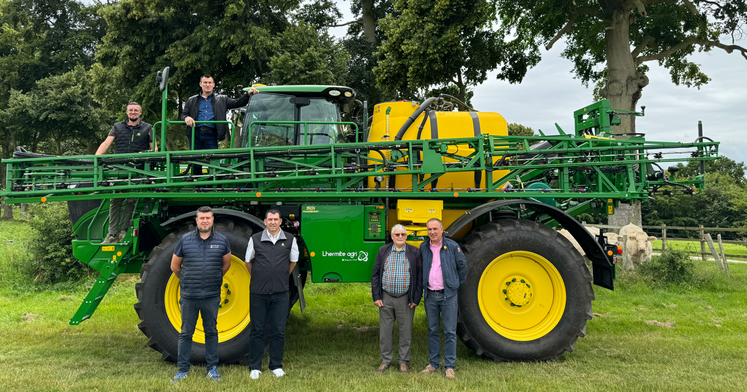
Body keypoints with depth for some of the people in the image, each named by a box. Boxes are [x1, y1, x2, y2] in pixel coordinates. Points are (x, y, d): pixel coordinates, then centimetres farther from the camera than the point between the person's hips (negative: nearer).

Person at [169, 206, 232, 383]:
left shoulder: (221, 240, 0)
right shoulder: (185, 240, -1)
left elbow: (226, 265, 14)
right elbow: (175, 266, 10)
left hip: (211, 296, 0)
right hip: (189, 296, 0)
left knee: (211, 332, 10)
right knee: (186, 333, 8)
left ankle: (212, 368, 21)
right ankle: (183, 370, 19)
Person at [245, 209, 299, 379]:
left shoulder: (290, 239, 1)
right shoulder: (255, 239, -1)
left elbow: (293, 261, 16)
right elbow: (248, 262, 12)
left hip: (280, 293, 1)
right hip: (258, 293, -1)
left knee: (278, 331, 6)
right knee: (257, 330, 7)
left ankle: (276, 366, 19)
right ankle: (255, 367, 17)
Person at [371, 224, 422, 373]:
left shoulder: (415, 252, 0)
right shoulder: (383, 251, 5)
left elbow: (420, 276, 0)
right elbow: (375, 274, 6)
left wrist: (416, 299, -5)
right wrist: (376, 297, -1)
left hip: (405, 299, -1)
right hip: (386, 298, 2)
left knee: (405, 331, 6)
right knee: (385, 331, 8)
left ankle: (404, 362, 21)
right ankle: (385, 361, 21)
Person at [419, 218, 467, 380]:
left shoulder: (452, 246, -4)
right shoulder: (423, 248, 5)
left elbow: (462, 265, 7)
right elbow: (419, 269, 19)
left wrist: (457, 283, 8)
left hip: (448, 294, -3)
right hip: (430, 295, 3)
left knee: (450, 331, 0)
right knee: (432, 330, 10)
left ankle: (449, 366, 7)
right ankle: (434, 364, 20)